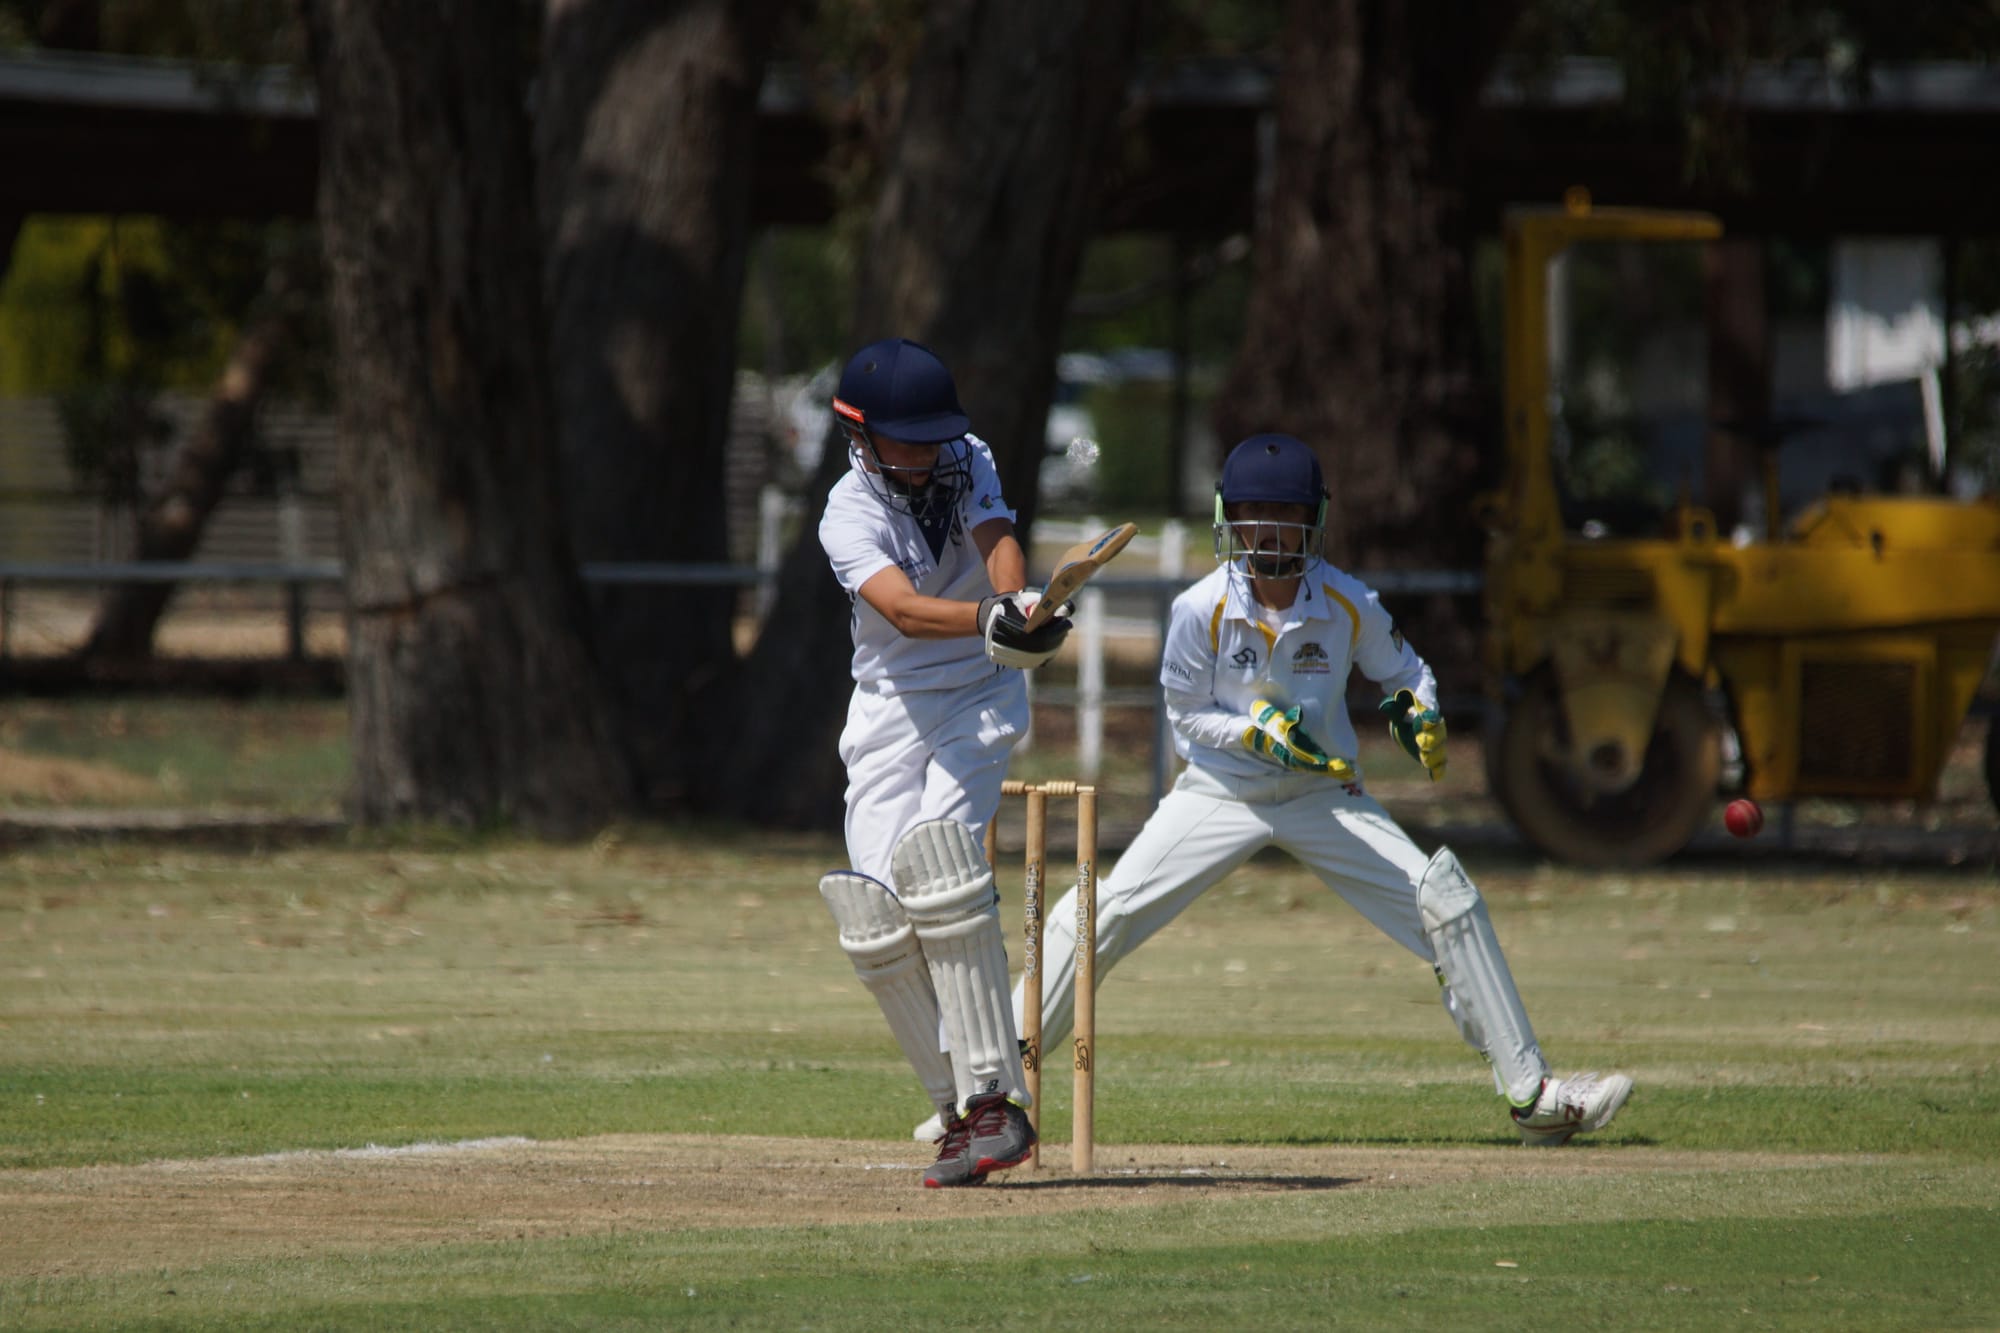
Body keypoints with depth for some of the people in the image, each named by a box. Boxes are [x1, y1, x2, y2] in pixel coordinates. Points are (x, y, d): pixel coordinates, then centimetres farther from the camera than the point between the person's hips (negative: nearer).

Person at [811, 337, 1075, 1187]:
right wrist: (991, 620, -52)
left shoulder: (969, 465, -5)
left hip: (979, 701, 0)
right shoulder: (850, 515, -15)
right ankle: (961, 1110, 0)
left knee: (940, 873, -23)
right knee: (877, 914, -11)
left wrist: (1018, 602, -46)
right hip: (890, 710, 0)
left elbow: (998, 543, -22)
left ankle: (993, 1096, -23)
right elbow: (902, 608, -33)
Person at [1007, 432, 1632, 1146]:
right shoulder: (1202, 610, -17)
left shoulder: (1349, 605, -13)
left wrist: (1418, 710, -19)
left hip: (1323, 793, 1)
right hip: (1220, 793, -1)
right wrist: (1259, 732, -23)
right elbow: (1187, 713, -6)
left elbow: (1403, 671, 4)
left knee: (1447, 903, -11)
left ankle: (1530, 1094, -3)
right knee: (1097, 919, -12)